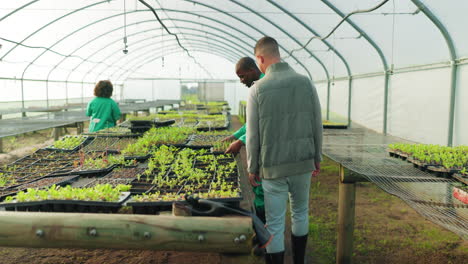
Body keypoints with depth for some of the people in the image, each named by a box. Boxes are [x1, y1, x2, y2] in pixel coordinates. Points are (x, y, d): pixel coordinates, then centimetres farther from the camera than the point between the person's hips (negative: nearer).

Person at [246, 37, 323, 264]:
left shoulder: (257, 89, -12)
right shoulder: (306, 83, -4)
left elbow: (253, 136, -10)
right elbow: (317, 125, 0)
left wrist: (252, 168, 3)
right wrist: (317, 158, 13)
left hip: (273, 168, -3)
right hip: (303, 163, 4)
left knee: (275, 224, 7)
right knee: (300, 212, 25)